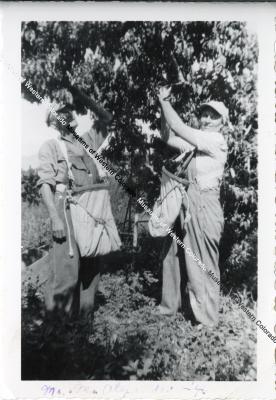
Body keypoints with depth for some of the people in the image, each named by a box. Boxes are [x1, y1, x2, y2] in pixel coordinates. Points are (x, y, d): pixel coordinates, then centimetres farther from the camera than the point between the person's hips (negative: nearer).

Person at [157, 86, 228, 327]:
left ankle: (206, 316, 19)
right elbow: (168, 137, 14)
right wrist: (164, 106, 5)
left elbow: (179, 128, -13)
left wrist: (165, 101, -3)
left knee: (201, 262, 2)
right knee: (175, 256, 15)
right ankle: (173, 305, 32)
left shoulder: (216, 141, -9)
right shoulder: (196, 143, 14)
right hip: (185, 205, 8)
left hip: (203, 207, -8)